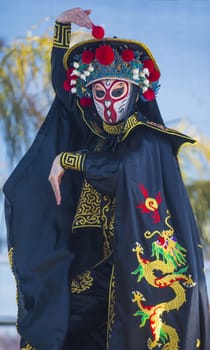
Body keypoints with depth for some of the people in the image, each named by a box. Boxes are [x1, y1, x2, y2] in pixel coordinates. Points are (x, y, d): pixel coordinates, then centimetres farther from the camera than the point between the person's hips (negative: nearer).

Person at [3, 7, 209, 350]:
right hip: (96, 260, 5)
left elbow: (124, 170, -24)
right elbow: (62, 82, 18)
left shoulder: (148, 139, -4)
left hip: (138, 258, -5)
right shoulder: (93, 133, 12)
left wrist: (66, 160, -13)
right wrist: (62, 27, 11)